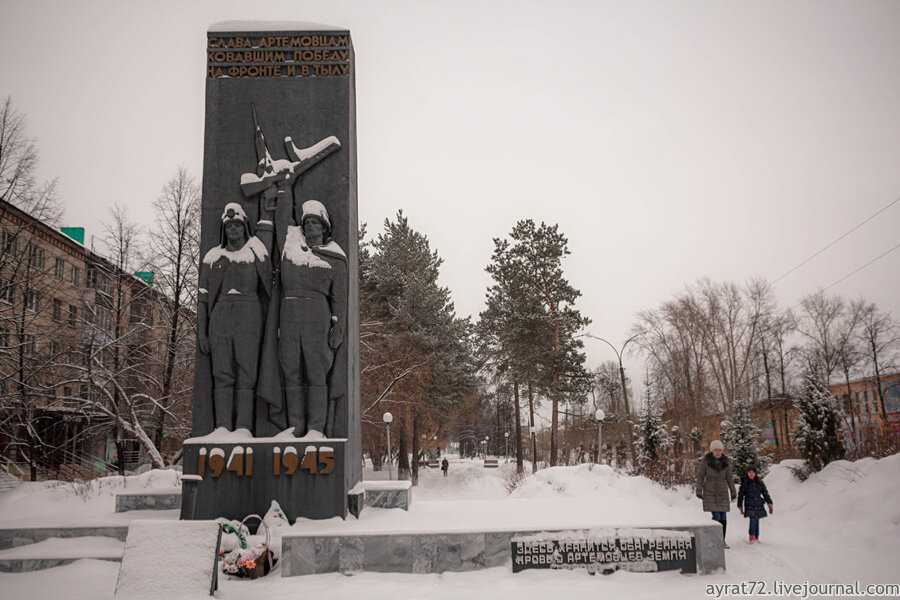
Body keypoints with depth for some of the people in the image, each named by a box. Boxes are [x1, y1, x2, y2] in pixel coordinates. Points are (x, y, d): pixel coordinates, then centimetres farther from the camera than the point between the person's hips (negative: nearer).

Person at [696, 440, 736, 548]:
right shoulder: (706, 460, -10)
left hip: (722, 492, 3)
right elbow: (700, 475, -5)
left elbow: (729, 477, 8)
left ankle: (723, 540, 13)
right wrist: (699, 491, -8)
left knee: (723, 517, 1)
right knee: (716, 517, -9)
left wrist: (733, 491, 10)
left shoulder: (726, 461, -1)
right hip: (710, 492, -3)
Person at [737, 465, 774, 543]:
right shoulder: (744, 483, -3)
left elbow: (765, 493, 9)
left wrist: (769, 503, 1)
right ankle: (752, 537, -9)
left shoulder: (760, 482, 4)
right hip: (749, 505, -3)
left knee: (757, 521, 8)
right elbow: (740, 495, 4)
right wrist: (740, 506, 6)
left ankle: (756, 538, 19)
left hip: (758, 505, 3)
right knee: (752, 520, -19)